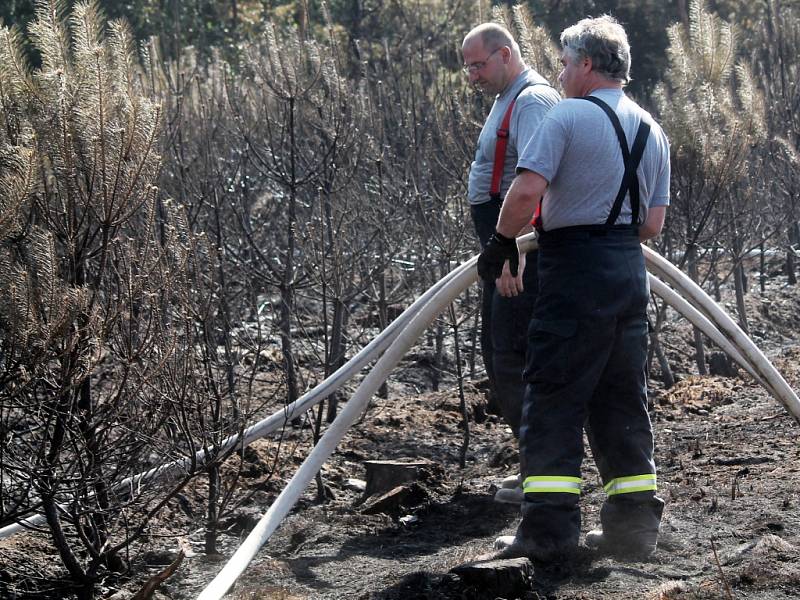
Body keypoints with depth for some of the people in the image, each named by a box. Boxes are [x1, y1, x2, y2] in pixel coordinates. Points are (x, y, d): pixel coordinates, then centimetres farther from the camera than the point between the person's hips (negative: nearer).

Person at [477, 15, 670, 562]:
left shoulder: (567, 117, -7)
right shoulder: (652, 131, 15)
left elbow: (526, 191, -17)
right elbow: (654, 223, 14)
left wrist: (501, 244, -2)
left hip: (575, 270, -7)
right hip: (631, 269, 7)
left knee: (554, 399, -4)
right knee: (623, 400, 13)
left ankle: (549, 528, -8)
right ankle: (634, 522, 13)